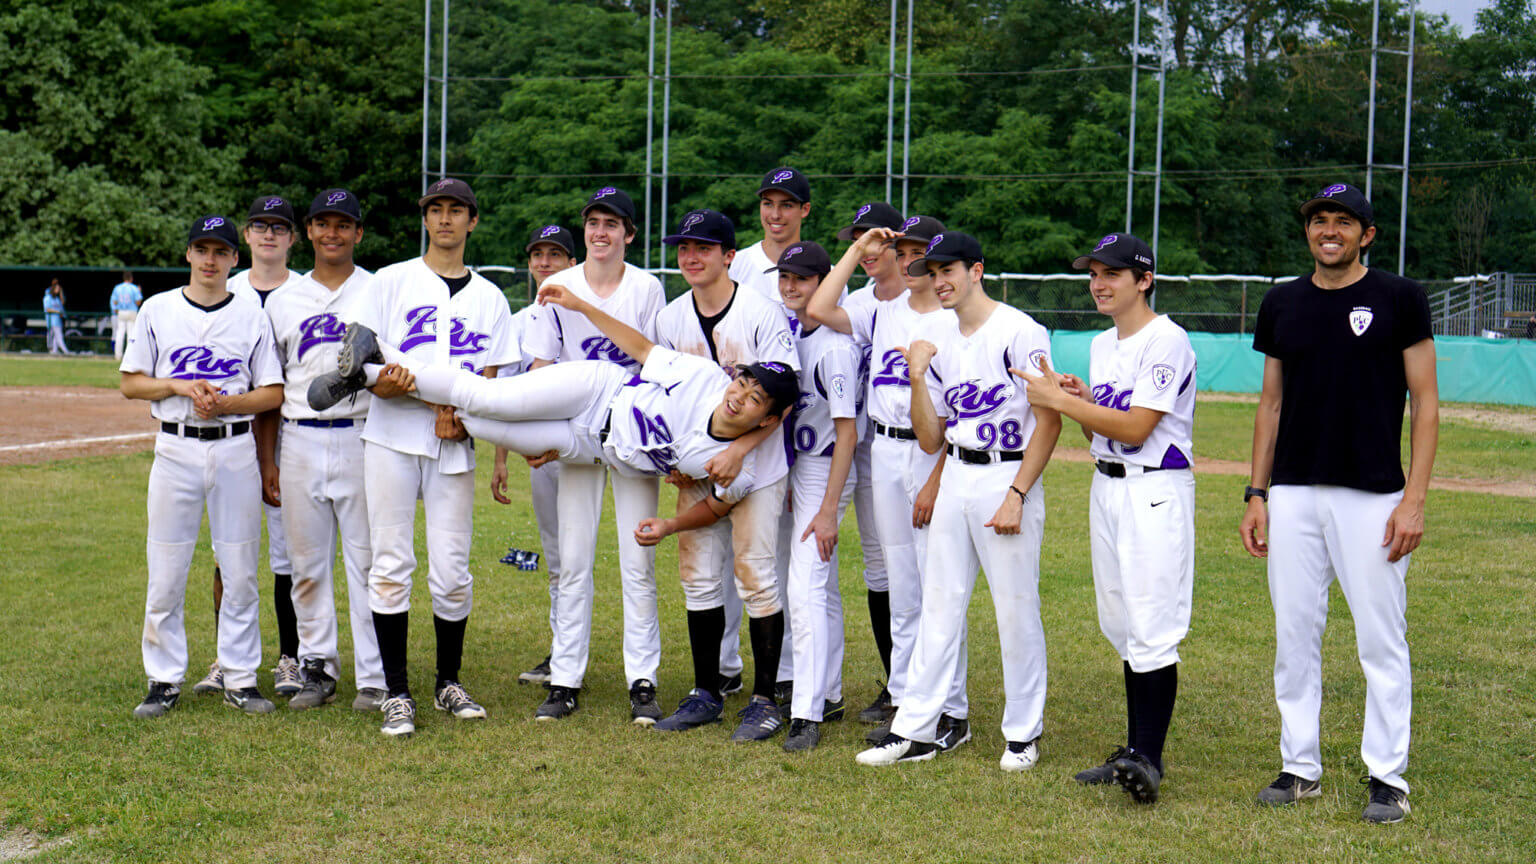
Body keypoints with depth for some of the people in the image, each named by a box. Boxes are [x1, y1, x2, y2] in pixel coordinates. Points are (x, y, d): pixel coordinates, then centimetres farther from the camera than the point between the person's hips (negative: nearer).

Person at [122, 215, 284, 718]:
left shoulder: (252, 316, 6)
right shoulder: (157, 310, 7)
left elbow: (273, 393, 4)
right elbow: (130, 384, 5)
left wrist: (224, 402, -12)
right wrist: (180, 385, -11)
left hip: (236, 450, 0)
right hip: (176, 450, 0)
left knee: (241, 572, 3)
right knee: (166, 573, 1)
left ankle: (240, 680, 13)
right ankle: (164, 681, 12)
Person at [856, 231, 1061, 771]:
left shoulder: (1020, 332, -9)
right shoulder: (938, 342, 12)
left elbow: (1050, 422, -12)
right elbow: (931, 439, 11)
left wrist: (1016, 495, -17)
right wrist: (918, 378, -3)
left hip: (1009, 478, -6)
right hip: (955, 479, 7)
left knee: (1016, 609, 0)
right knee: (939, 604, 8)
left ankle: (1023, 733, 14)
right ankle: (916, 731, 14)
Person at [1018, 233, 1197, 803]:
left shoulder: (1166, 341, -12)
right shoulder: (1101, 345, 16)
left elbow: (1134, 429, -19)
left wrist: (1058, 399, -14)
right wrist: (1078, 400, -1)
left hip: (1155, 492, -9)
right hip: (1106, 488, 9)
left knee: (1152, 628, -12)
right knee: (1122, 626, 11)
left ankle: (1149, 759, -11)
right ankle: (1135, 749, 18)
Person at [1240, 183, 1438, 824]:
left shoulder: (1400, 299, -1)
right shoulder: (1282, 304, 11)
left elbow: (1425, 402, -2)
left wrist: (1414, 499, -10)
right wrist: (1256, 493, 8)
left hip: (1372, 496, -4)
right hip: (1293, 495, 4)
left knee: (1381, 639, -1)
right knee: (1293, 635, 8)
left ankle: (1387, 777, 9)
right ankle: (1300, 767, 19)